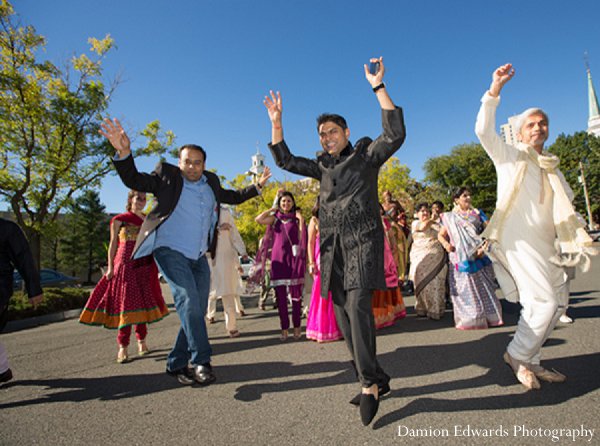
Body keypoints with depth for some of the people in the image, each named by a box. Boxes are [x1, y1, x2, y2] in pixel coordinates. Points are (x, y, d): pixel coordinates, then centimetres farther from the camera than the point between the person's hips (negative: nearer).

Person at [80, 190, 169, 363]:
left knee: (142, 303, 5)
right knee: (125, 302, -4)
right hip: (125, 265, -2)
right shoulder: (119, 219, 4)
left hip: (144, 266, 3)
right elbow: (113, 244, 4)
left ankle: (142, 341, 16)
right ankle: (122, 347, 1)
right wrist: (110, 267, -3)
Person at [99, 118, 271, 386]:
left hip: (198, 256, 6)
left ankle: (177, 364, 18)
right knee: (188, 299, -21)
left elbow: (234, 197, 28)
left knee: (197, 310, 5)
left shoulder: (211, 183, 15)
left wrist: (257, 186, 19)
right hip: (170, 250, -5)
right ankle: (201, 361, -11)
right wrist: (124, 152, -25)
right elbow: (133, 180, -8)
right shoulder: (167, 176, 2)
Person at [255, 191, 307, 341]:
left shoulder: (297, 217, 9)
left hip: (293, 258, -1)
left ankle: (297, 327, 9)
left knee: (296, 294, -1)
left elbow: (302, 237, -4)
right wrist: (273, 209, 3)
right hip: (278, 258, 1)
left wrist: (301, 219, -10)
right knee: (280, 295, 1)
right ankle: (284, 328, 8)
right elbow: (259, 219, -5)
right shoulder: (275, 217, 13)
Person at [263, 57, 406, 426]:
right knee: (343, 314, 2)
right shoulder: (323, 166, 20)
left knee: (358, 305, -20)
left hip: (363, 239, -5)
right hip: (333, 244, 6)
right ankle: (373, 381, 13)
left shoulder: (367, 155, 6)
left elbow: (395, 134, -10)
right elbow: (285, 160, 22)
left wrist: (378, 86, -10)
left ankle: (370, 383, -8)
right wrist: (276, 121, 15)